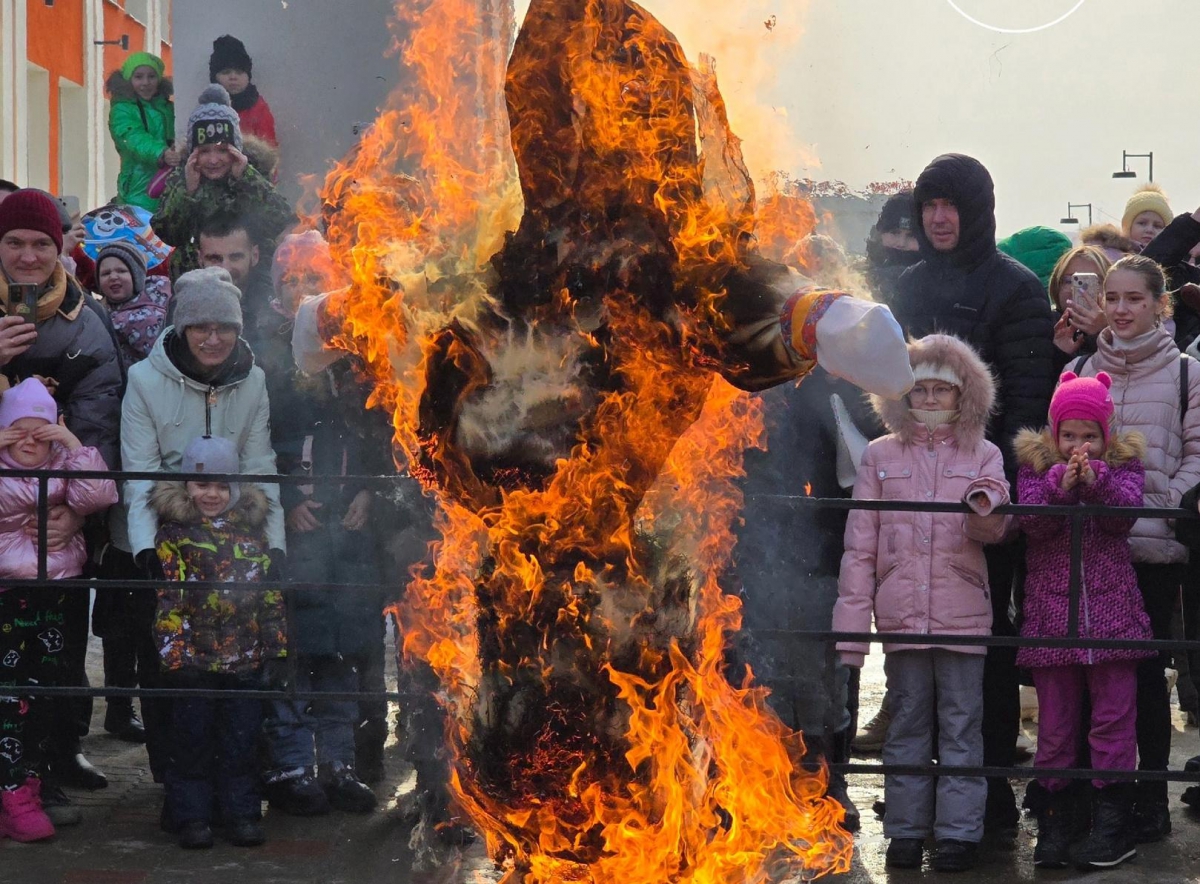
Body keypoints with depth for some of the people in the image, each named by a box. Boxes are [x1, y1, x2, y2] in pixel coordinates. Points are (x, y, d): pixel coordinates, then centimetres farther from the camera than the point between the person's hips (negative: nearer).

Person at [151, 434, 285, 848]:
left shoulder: (251, 531, 10)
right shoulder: (174, 533, -1)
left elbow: (271, 593, 12)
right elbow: (169, 598, -7)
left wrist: (277, 646, 8)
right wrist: (176, 651, -14)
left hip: (245, 658, 3)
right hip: (194, 658, -3)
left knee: (241, 740, 8)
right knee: (192, 740, 3)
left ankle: (242, 813, 16)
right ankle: (192, 816, 11)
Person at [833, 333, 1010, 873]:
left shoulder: (982, 455, 7)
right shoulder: (880, 456, 8)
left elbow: (993, 530, -7)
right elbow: (859, 547, 6)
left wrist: (986, 509, -31)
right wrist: (851, 623, 0)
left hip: (963, 613, -1)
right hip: (901, 614, 1)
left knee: (961, 724, 1)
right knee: (908, 723, 7)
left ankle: (959, 831, 7)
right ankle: (906, 829, 13)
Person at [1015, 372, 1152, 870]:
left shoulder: (1123, 464, 7)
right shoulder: (1035, 465, 6)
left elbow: (1127, 513, -10)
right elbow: (1031, 521, -9)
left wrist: (1096, 480, -28)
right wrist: (1061, 486, -26)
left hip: (1112, 613, 0)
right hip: (1051, 614, 1)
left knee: (1114, 718, -1)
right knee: (1055, 722, 5)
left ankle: (1113, 824, 4)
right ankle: (1054, 825, 12)